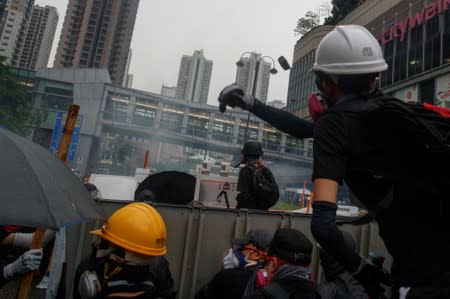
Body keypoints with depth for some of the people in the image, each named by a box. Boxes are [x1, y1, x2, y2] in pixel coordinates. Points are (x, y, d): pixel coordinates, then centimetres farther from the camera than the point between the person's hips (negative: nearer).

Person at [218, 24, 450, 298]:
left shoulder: (333, 124, -12)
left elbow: (323, 223, -23)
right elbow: (305, 129, 16)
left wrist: (359, 267, -2)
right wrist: (251, 103, 23)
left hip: (424, 275, -6)